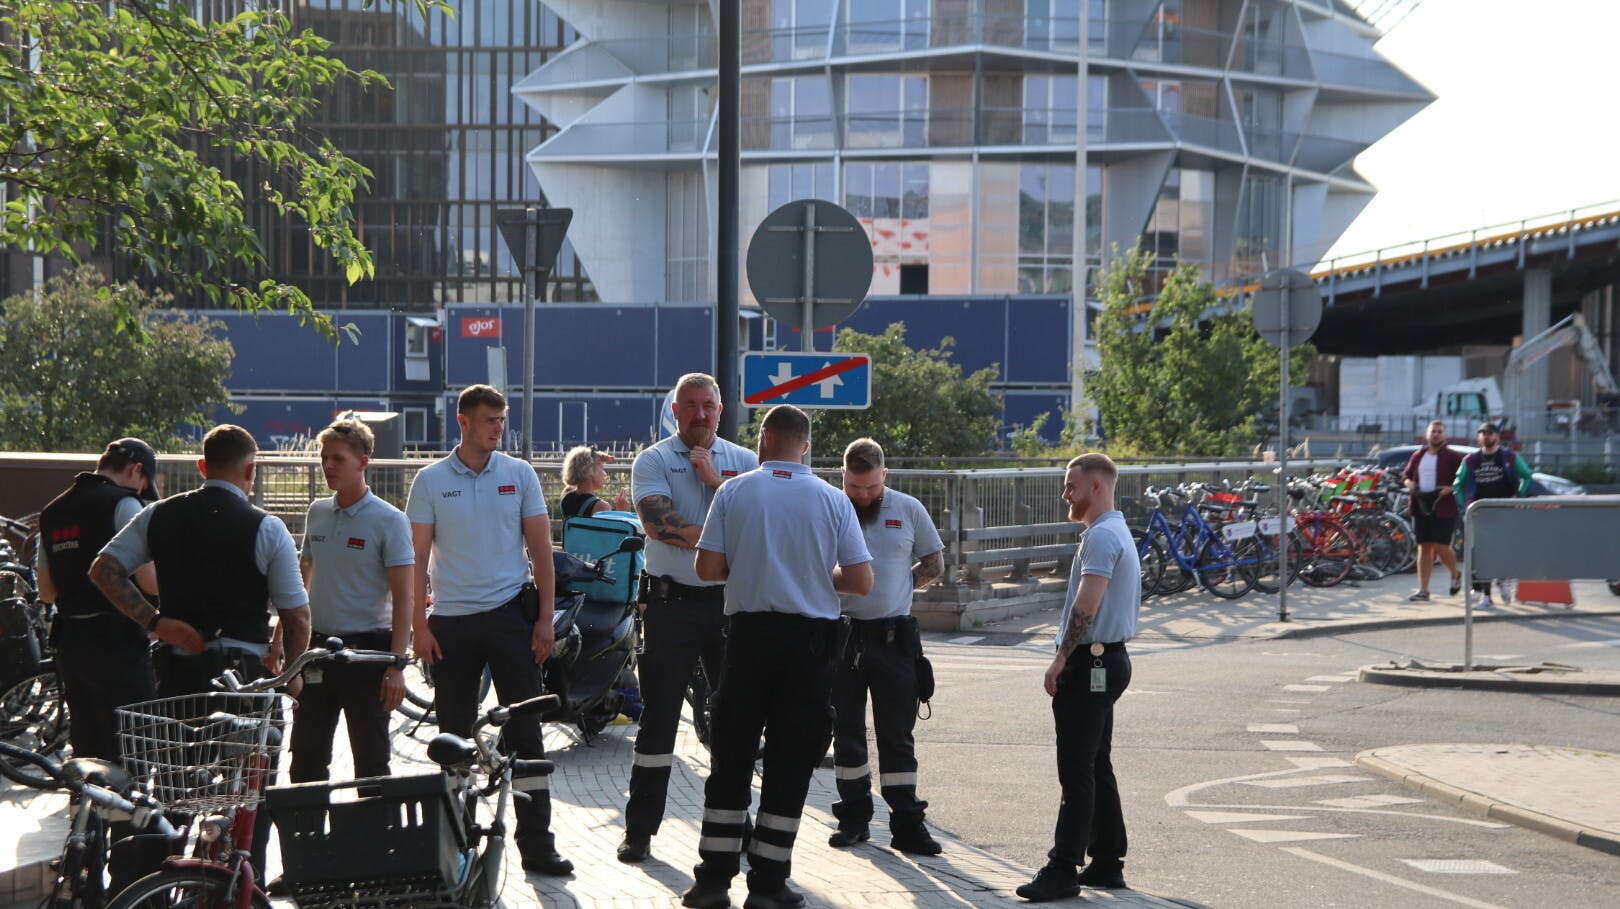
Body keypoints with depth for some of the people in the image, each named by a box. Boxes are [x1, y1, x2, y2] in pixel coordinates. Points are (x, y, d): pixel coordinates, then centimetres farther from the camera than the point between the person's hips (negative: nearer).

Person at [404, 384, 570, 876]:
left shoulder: (519, 474, 5)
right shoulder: (430, 480, 3)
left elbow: (540, 548, 6)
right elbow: (417, 558, 3)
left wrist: (545, 618, -1)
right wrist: (419, 626, -4)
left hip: (511, 614, 0)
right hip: (451, 621, 0)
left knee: (524, 729, -3)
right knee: (455, 734, 7)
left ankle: (536, 841, 0)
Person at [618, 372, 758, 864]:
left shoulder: (744, 461, 10)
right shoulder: (653, 461, 1)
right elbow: (657, 523, -15)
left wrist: (714, 481, -12)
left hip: (732, 602, 3)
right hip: (672, 601, -3)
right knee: (658, 716, 0)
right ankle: (640, 829, 6)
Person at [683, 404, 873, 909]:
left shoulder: (734, 491, -1)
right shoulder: (832, 499, 0)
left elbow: (708, 568, -5)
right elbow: (861, 581, -3)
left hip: (749, 634, 0)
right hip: (810, 640, 0)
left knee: (731, 757, 9)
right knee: (790, 762, 5)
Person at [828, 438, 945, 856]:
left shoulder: (908, 510, 5)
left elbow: (934, 563, 13)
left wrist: (902, 583, -2)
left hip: (893, 637, 0)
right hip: (841, 631, 0)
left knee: (897, 734, 1)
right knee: (846, 731, 8)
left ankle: (907, 824, 2)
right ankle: (853, 816, 18)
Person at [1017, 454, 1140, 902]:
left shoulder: (1102, 536, -15)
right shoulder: (1119, 533, 20)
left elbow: (1087, 604, -25)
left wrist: (1062, 659, -20)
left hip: (1089, 663, -11)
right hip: (1110, 660, 11)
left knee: (1077, 772, -10)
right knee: (1098, 767, 14)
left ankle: (1063, 870, -9)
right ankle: (1107, 862, 17)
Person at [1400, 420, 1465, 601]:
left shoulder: (1452, 456, -2)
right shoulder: (1418, 456, 13)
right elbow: (1406, 474, 23)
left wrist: (1452, 488, -18)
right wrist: (1408, 483, 2)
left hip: (1443, 507, -5)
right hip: (1421, 507, 5)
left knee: (1440, 546, -8)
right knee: (1424, 547, 5)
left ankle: (1455, 574, 23)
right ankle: (1423, 590, 7)